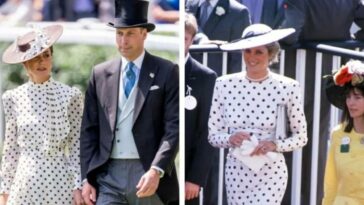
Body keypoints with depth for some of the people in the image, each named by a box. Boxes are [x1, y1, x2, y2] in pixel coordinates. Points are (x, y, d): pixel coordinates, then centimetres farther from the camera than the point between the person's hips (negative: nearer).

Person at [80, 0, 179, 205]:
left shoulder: (167, 72, 0)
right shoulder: (100, 73, 10)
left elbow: (173, 128, -7)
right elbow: (89, 129, 11)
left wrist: (156, 170, -19)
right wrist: (88, 177, 4)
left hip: (148, 174, -2)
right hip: (108, 174, 2)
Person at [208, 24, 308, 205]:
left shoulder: (288, 87, -7)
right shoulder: (224, 85, -1)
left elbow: (301, 137, 1)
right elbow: (213, 135, 5)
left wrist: (274, 145, -17)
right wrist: (230, 139, -17)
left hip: (271, 172, -3)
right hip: (236, 172, 3)